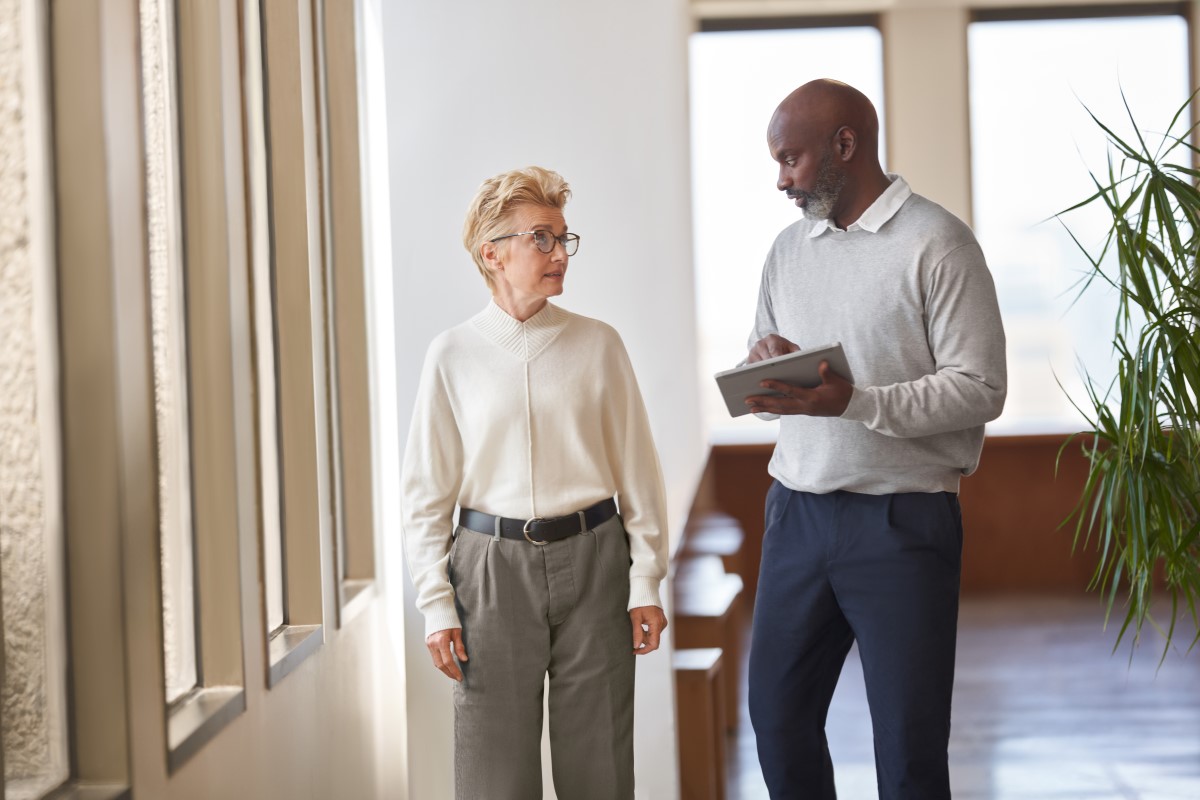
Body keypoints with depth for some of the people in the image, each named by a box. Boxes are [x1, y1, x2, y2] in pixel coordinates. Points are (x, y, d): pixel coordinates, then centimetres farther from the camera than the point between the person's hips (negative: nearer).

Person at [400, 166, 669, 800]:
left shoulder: (597, 345, 2)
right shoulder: (453, 355, 1)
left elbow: (636, 468, 5)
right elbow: (427, 491, 3)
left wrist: (645, 582, 3)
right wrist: (437, 606, -1)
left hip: (591, 559, 1)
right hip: (492, 564, -1)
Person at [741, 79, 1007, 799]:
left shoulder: (936, 243, -8)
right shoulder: (790, 248, 13)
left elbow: (980, 388, -14)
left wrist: (856, 402, -24)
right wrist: (764, 363, -5)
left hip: (901, 520, -6)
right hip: (797, 513, 6)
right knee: (777, 714, 11)